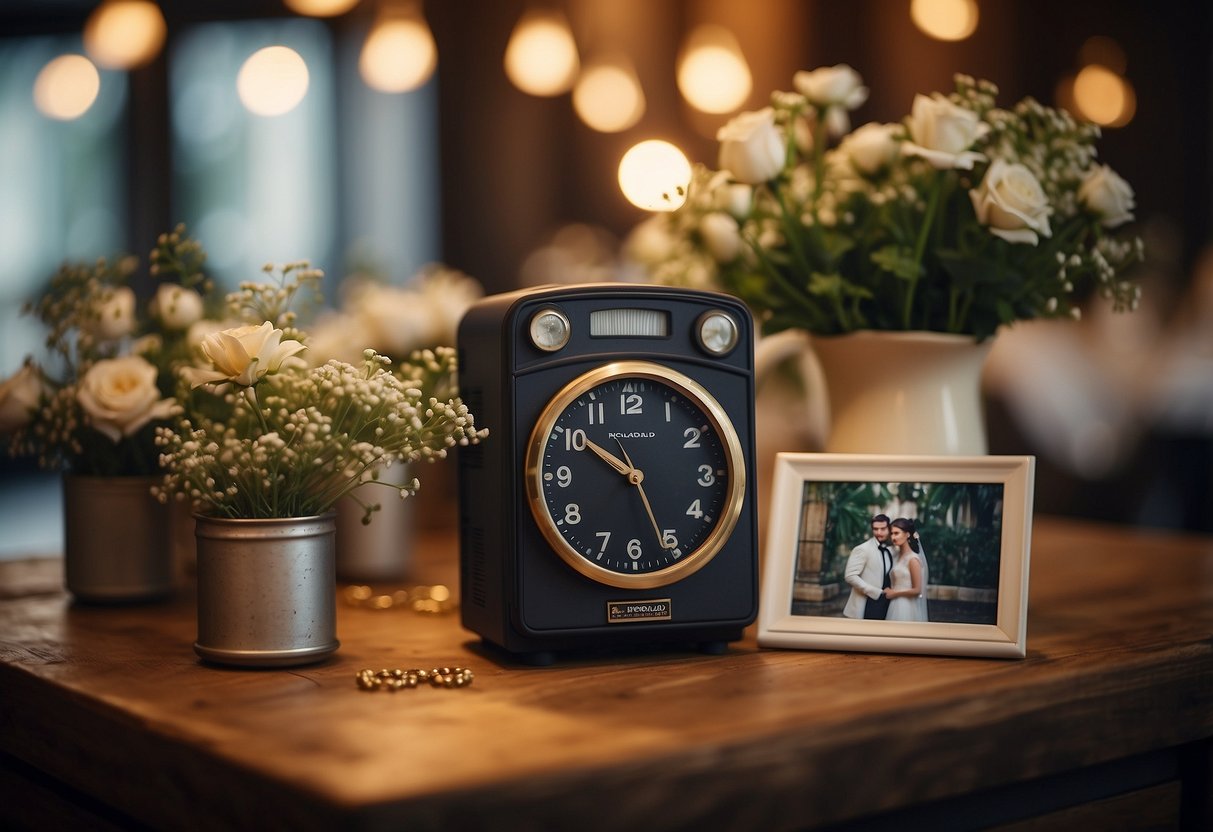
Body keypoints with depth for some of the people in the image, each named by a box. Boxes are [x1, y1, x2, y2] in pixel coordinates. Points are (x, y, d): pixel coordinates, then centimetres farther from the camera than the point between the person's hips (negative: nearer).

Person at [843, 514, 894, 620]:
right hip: (867, 608, -7)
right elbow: (850, 576, -15)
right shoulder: (862, 549, -8)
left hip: (884, 607, 7)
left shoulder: (890, 551, 13)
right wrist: (876, 592, -18)